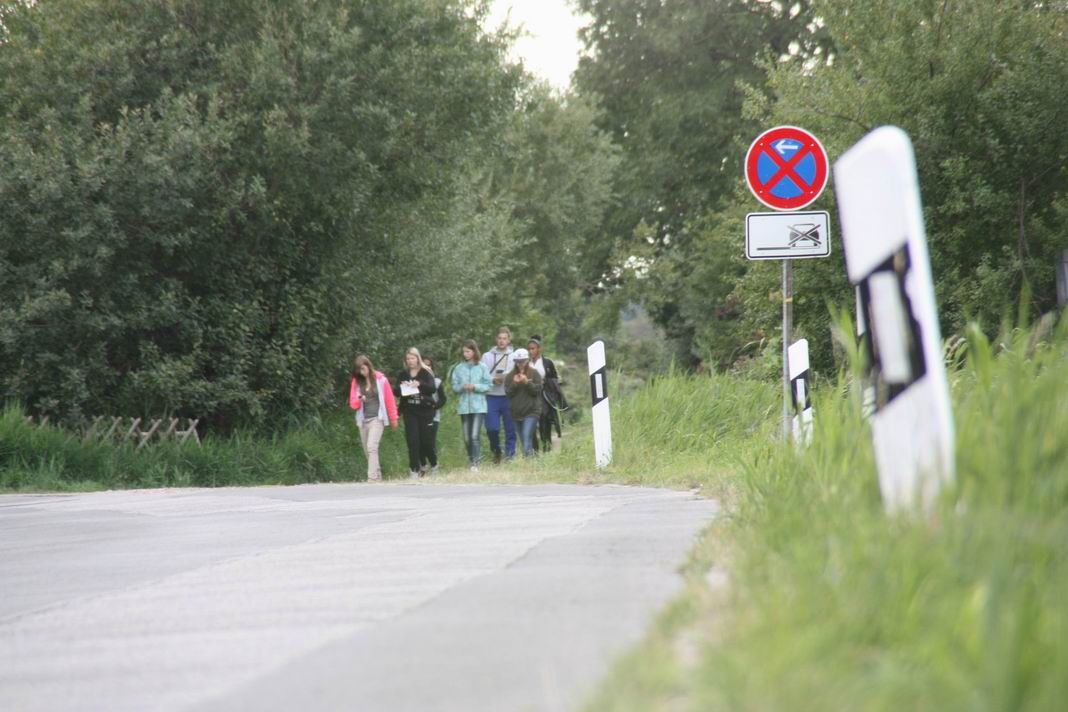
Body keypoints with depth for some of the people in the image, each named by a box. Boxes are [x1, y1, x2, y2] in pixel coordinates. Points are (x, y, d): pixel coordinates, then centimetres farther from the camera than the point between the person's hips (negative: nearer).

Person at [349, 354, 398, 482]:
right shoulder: (356, 382, 6)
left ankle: (372, 478, -23)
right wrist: (359, 400, -16)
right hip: (363, 420, 5)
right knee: (367, 451, 8)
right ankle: (378, 475, 20)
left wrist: (393, 418, 5)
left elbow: (390, 400, 2)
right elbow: (352, 403, 7)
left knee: (372, 447, -19)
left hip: (377, 419, -5)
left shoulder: (381, 380, -3)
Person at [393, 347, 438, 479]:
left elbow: (433, 388, -12)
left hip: (425, 410, -2)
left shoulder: (426, 373, 0)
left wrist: (419, 384, -28)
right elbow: (395, 392, 5)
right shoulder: (402, 375, 7)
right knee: (412, 440, -7)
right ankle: (414, 469, -3)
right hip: (409, 411, 2)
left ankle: (434, 464, 28)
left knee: (426, 439, 3)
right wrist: (401, 387, -17)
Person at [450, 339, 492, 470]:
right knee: (467, 438, 7)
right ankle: (470, 460, 23)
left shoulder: (482, 367, -1)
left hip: (479, 406, -3)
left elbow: (488, 386, -1)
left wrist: (475, 386, -15)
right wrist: (462, 387, -14)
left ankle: (475, 463, -13)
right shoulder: (459, 368, 5)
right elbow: (454, 387, 7)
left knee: (475, 436, -14)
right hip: (464, 406, 3)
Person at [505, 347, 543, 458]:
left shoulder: (535, 374, 1)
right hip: (517, 412, 4)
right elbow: (508, 392, 2)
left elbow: (537, 390, -6)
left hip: (531, 412, -4)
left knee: (527, 437, -18)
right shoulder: (510, 376, 9)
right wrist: (514, 383, -14)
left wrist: (527, 382, -19)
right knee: (523, 439, 8)